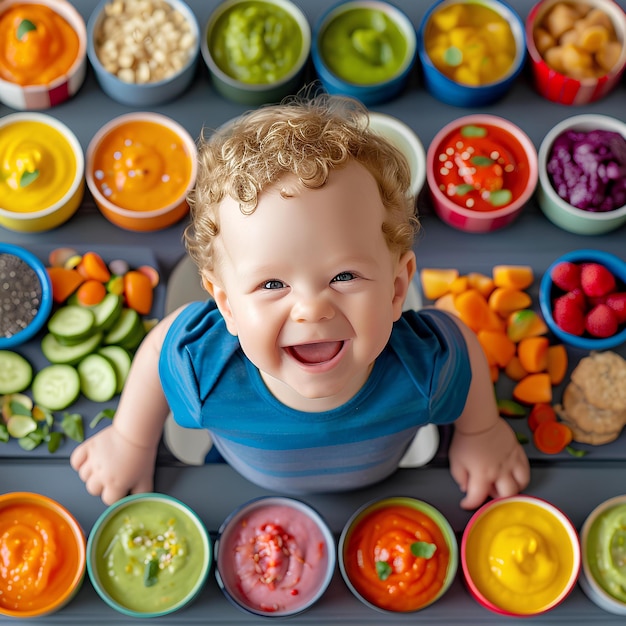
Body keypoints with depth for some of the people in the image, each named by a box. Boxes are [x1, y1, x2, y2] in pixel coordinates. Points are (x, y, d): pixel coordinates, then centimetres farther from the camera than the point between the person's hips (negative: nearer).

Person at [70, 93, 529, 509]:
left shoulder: (425, 364, -42)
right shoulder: (202, 364, -43)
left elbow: (464, 344, -18)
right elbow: (160, 342, -18)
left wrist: (481, 432, -2)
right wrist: (131, 440, -5)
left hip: (382, 485, 0)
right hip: (248, 491, 0)